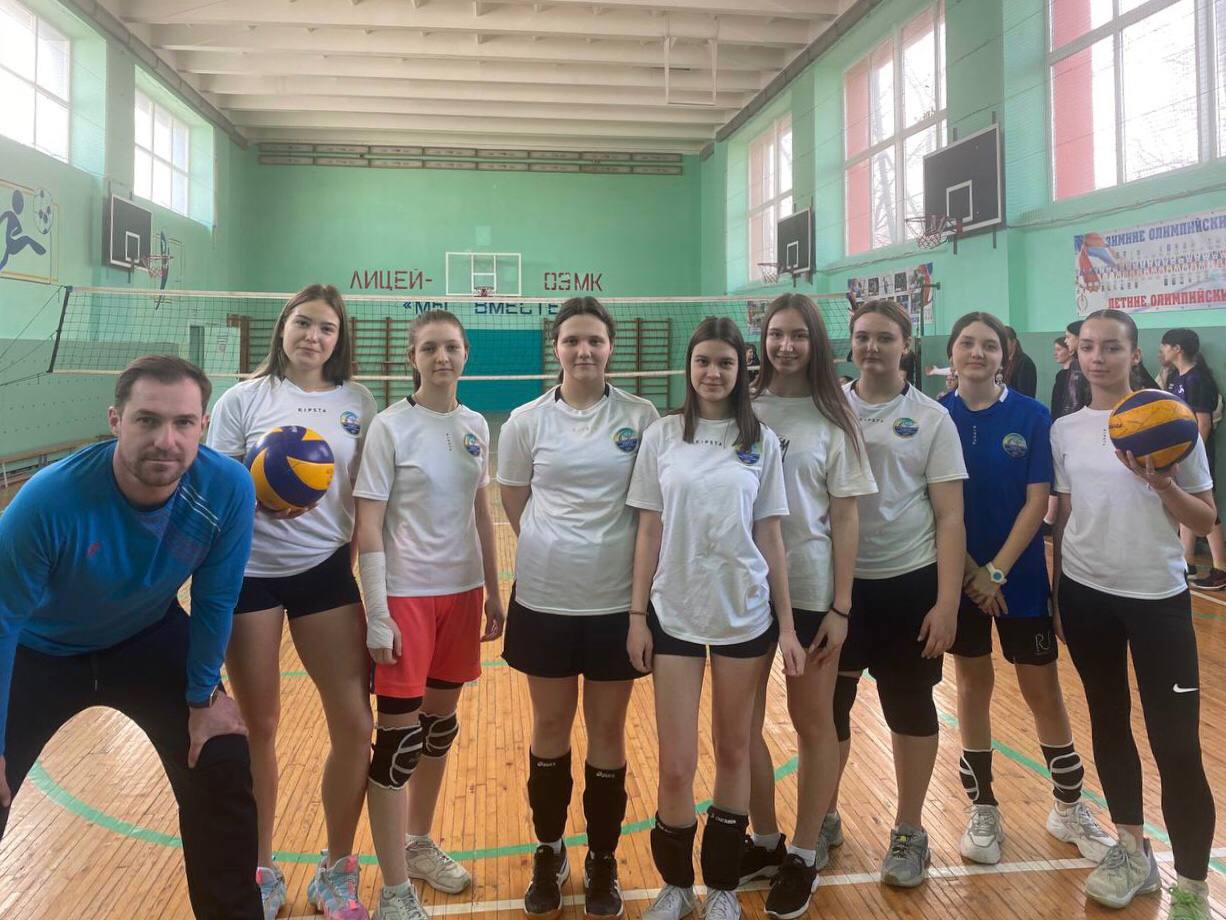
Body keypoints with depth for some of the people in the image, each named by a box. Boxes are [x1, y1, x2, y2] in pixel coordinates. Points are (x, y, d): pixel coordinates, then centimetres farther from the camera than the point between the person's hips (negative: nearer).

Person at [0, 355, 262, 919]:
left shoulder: (228, 489, -29)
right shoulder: (49, 500, -35)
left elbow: (214, 603, -13)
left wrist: (204, 696, -4)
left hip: (150, 639, 2)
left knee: (224, 776, 0)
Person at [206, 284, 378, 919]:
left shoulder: (358, 403, 5)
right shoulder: (244, 398, 0)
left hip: (326, 570, 2)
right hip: (250, 572, -1)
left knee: (354, 724, 0)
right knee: (258, 726, 9)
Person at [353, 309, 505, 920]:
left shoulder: (476, 427, 6)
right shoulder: (390, 427, -9)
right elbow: (367, 528, -11)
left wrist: (493, 590, 12)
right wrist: (377, 614, -15)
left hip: (462, 591, 5)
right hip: (405, 595, -5)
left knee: (441, 721, 15)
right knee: (399, 736, -1)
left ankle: (419, 845, 36)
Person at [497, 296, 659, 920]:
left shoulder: (641, 417, -4)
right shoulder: (526, 422, -1)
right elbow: (515, 507, 8)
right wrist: (556, 551, 4)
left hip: (617, 598, -1)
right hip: (544, 596, 1)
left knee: (608, 732, 10)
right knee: (550, 727, 13)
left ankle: (602, 862, 29)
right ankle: (549, 855, 32)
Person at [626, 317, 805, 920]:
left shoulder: (761, 441, 2)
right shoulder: (661, 436, 1)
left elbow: (769, 537, 4)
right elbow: (649, 532, 2)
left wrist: (786, 625, 1)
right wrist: (637, 614, -1)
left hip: (746, 614, 1)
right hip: (674, 614, 0)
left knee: (733, 751, 11)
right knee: (676, 766, 1)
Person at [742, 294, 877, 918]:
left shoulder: (833, 419, -3)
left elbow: (845, 518, -4)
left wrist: (840, 606, -8)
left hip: (809, 590, -2)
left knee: (813, 724, 10)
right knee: (743, 723, 11)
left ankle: (804, 855, 27)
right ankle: (764, 841, 32)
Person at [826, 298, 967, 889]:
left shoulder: (932, 419, -1)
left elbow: (949, 517, -3)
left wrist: (947, 602, -10)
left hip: (909, 584, -1)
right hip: (835, 582, 2)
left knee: (911, 708, 10)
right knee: (827, 706, 11)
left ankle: (909, 833, 28)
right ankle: (825, 818, 32)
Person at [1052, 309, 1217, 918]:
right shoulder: (1065, 431, 4)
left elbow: (1205, 521, -4)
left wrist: (1162, 485, -22)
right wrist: (1054, 591, 9)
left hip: (1157, 599, -4)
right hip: (1085, 596, 4)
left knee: (1177, 745, -4)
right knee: (1108, 721, 14)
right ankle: (1133, 851, 31)